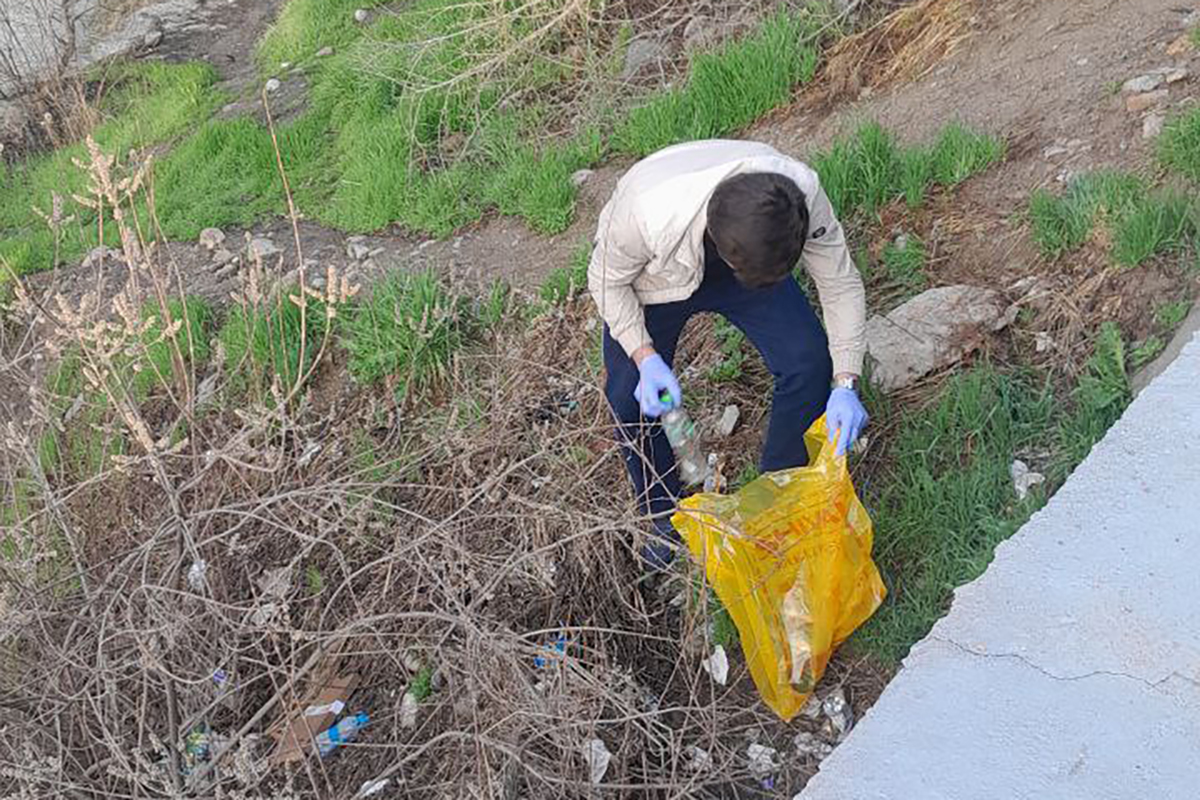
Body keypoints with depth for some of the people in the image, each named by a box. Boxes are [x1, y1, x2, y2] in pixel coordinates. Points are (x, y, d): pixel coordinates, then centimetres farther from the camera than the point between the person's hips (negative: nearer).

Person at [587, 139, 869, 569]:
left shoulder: (802, 196, -37)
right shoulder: (646, 210, -44)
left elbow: (841, 282, -20)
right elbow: (607, 281, -22)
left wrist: (845, 384, -27)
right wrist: (646, 357, -33)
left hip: (753, 256, 2)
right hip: (654, 279, -2)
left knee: (810, 362, -12)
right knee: (631, 399, -11)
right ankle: (665, 516, 19)